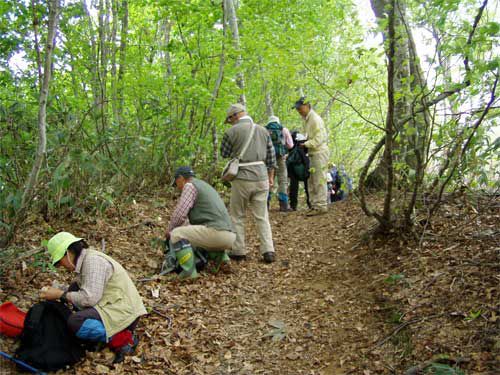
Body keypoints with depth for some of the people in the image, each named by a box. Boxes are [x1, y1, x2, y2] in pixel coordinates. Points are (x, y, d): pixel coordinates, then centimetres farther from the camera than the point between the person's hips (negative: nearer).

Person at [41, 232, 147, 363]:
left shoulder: (93, 260, -17)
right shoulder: (84, 259, 12)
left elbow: (89, 298, -23)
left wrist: (60, 294, -12)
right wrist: (59, 292, 8)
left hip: (124, 313, -10)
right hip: (112, 306, 10)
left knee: (75, 322, -25)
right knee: (74, 288, 12)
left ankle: (123, 338, -8)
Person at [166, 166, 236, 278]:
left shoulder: (190, 185, 1)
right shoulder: (205, 186, 30)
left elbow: (179, 215, -7)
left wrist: (170, 230, 12)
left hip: (215, 232, -9)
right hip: (229, 236, 9)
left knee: (177, 234, -4)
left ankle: (190, 272, -12)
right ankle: (222, 260, 13)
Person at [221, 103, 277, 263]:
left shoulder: (232, 132, -5)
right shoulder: (263, 130, 9)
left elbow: (224, 154, 4)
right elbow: (271, 156, 11)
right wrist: (271, 176, 18)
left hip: (241, 178, -4)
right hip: (261, 178, 4)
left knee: (237, 216, 10)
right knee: (262, 216, 9)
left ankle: (238, 251, 13)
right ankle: (268, 251, 4)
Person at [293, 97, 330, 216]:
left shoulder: (315, 119, -13)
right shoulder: (308, 119, 17)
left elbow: (318, 139, -20)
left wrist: (305, 144, -18)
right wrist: (304, 144, 5)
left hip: (320, 153, -10)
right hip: (313, 154, 10)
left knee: (319, 181, -6)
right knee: (311, 182, 12)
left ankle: (321, 206, -2)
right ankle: (315, 205, 19)